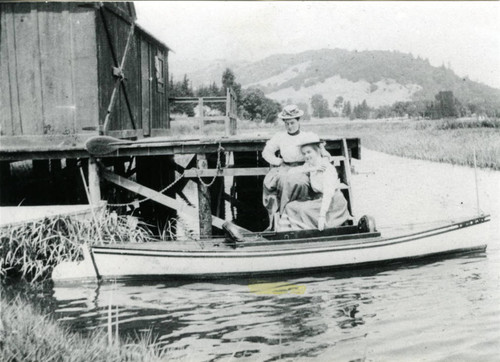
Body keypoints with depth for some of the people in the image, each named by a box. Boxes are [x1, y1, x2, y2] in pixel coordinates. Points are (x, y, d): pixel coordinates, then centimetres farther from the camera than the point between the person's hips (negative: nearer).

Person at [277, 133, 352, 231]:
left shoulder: (327, 168, -18)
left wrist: (322, 216, -35)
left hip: (332, 202, -8)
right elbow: (291, 172, 0)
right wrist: (310, 169, -13)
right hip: (319, 201, 8)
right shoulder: (309, 165, 6)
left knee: (305, 210, -27)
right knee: (290, 207, -6)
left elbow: (328, 194, -26)